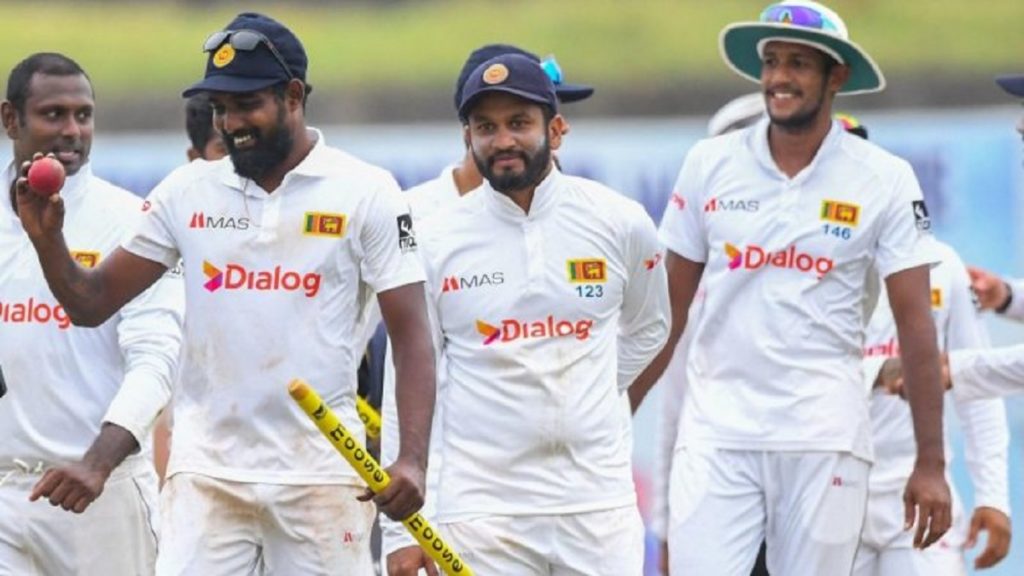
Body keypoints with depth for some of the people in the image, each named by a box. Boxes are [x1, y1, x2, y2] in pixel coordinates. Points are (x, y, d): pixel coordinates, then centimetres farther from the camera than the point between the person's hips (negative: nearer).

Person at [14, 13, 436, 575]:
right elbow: (92, 303, 10)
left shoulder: (365, 192, -2)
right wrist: (47, 238, -9)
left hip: (318, 472, -2)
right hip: (206, 471, 2)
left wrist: (412, 459, -16)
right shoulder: (187, 191, 7)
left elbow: (411, 336, -4)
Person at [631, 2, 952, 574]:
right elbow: (668, 311, 11)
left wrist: (931, 463, -5)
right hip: (716, 434, 2)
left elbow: (916, 324, 0)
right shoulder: (710, 164, 6)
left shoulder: (885, 180, 0)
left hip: (824, 438, -1)